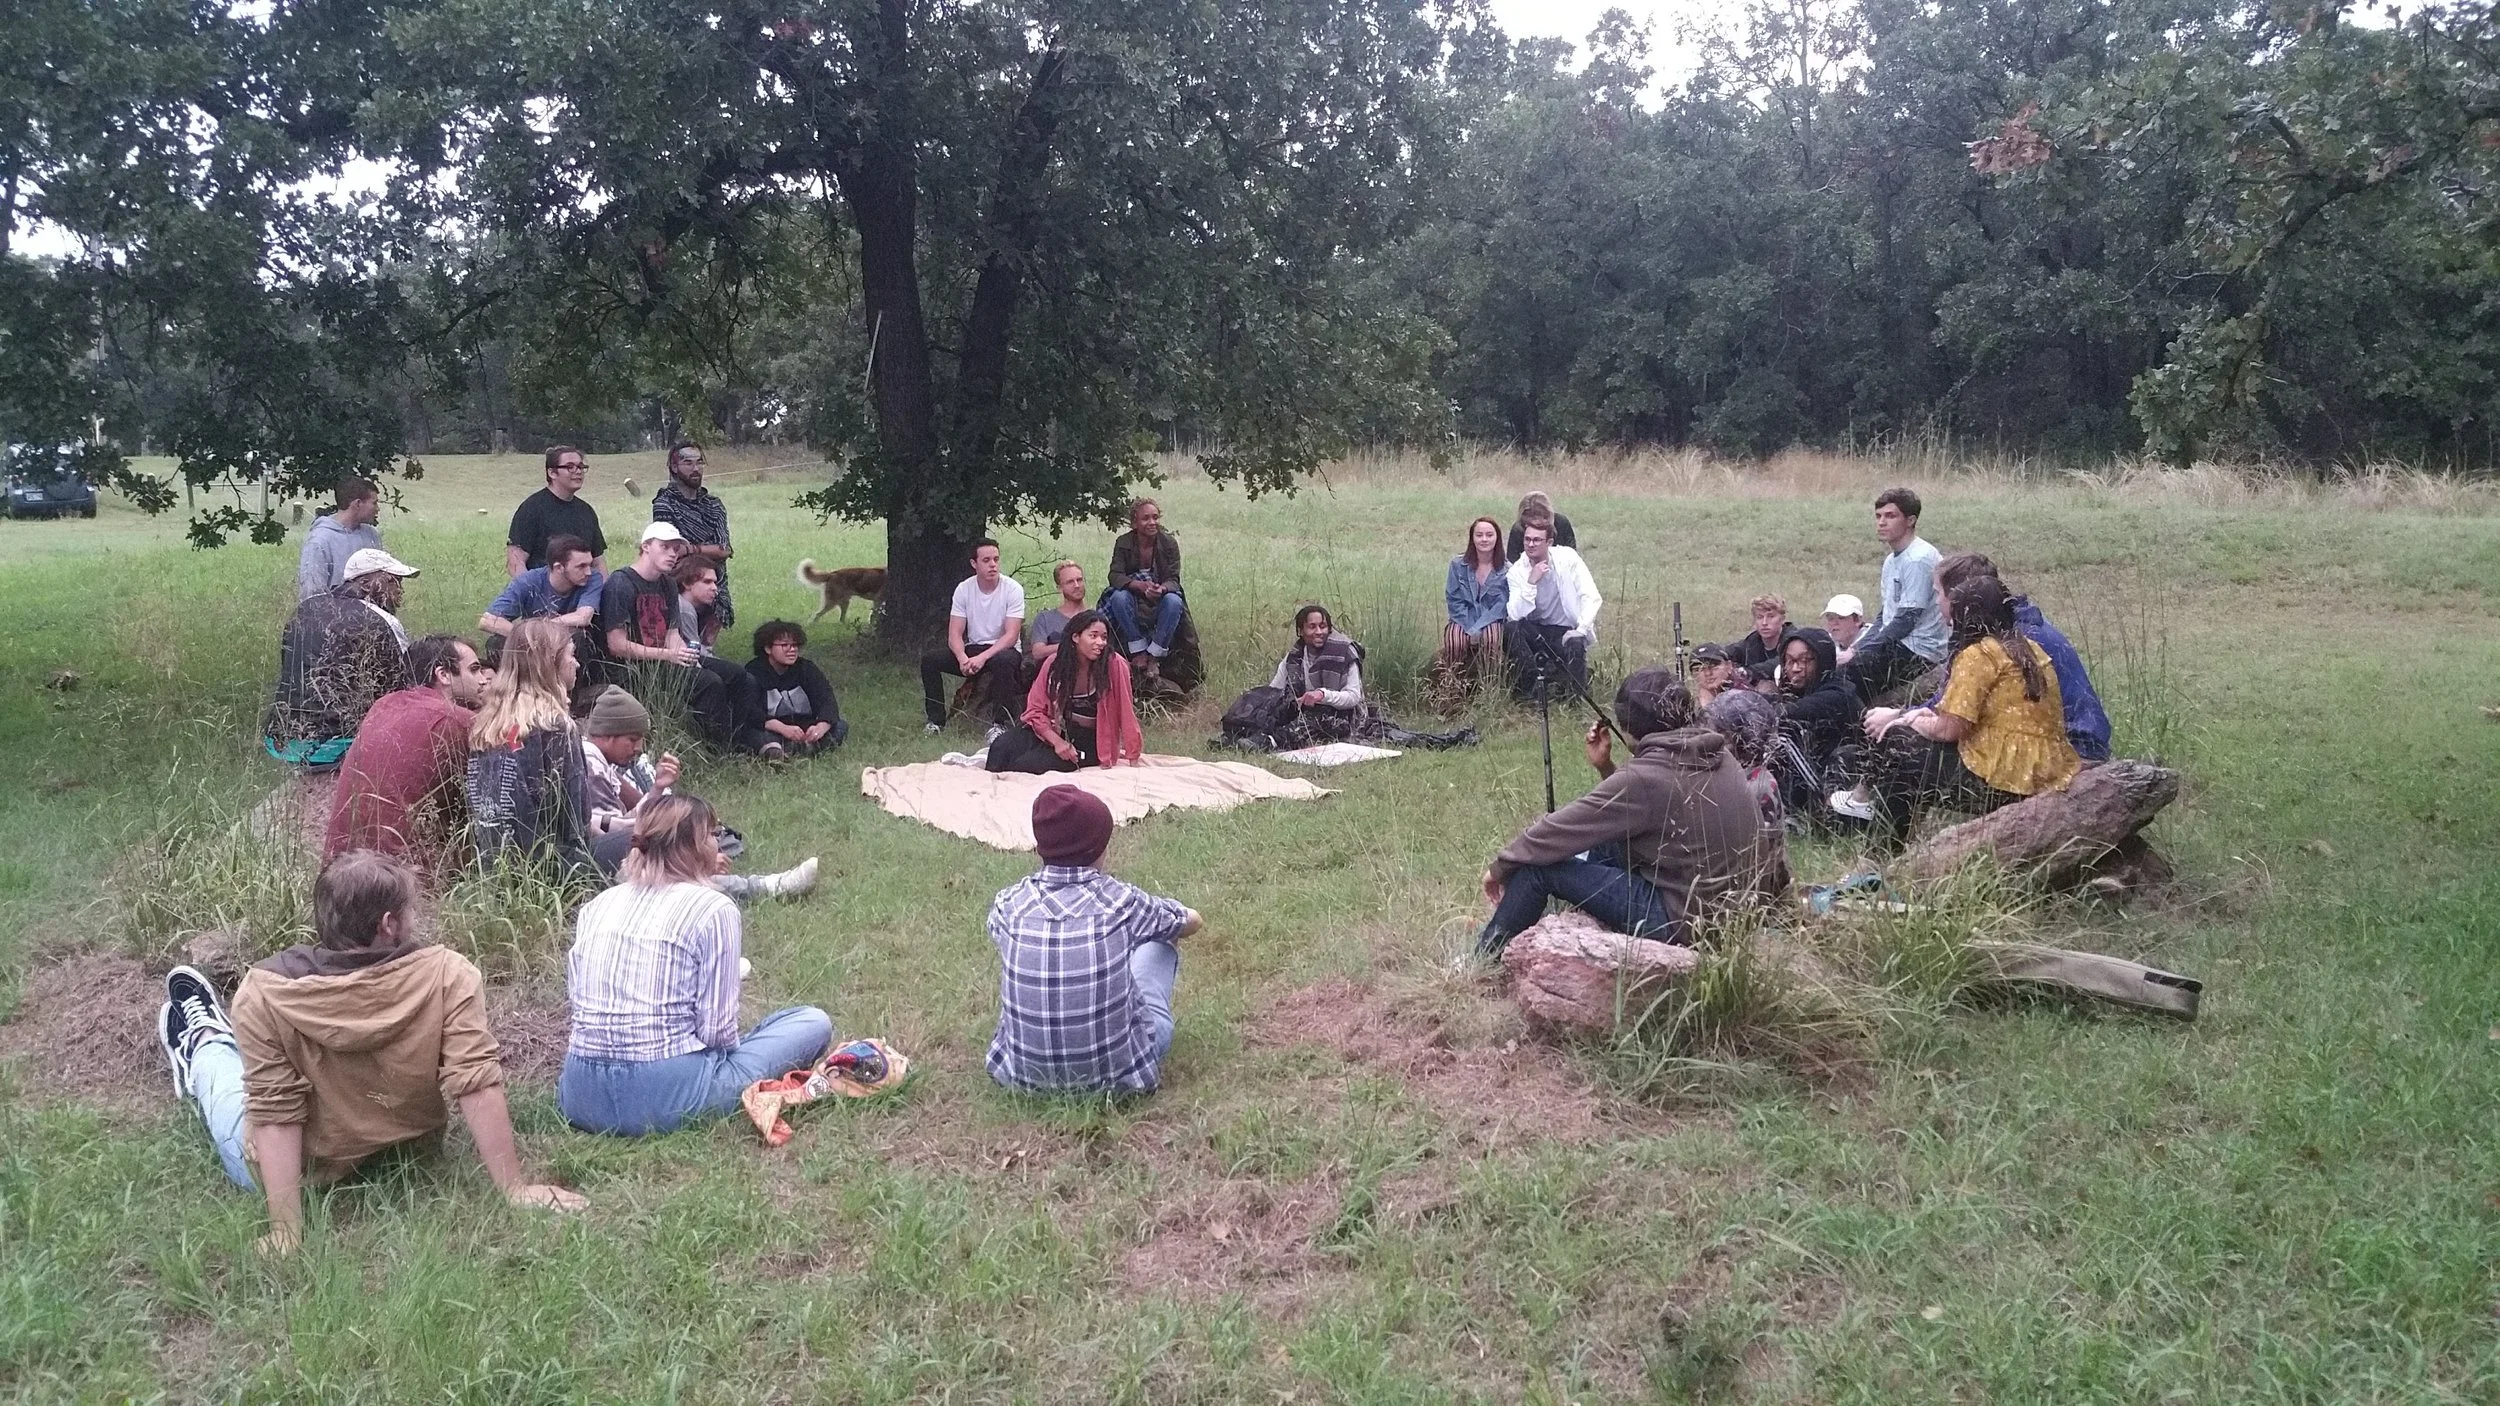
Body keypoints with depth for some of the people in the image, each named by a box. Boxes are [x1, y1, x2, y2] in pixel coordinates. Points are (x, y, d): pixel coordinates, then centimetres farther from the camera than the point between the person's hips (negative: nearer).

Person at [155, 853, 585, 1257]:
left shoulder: (264, 993, -29)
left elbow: (276, 1112, -26)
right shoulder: (448, 975, -30)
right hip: (404, 1164, 2)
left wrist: (286, 1229, -21)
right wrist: (514, 1188, -25)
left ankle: (202, 1048, 61)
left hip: (295, 1173, -2)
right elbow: (476, 1085, -32)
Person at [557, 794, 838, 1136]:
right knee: (814, 1023, 6)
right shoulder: (713, 908, -7)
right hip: (665, 1097, -6)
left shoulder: (596, 905, 10)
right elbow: (717, 1029, -10)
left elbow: (576, 998, 10)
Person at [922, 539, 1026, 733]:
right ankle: (936, 720, -6)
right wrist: (963, 658, -28)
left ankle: (998, 723, -28)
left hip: (1004, 649, -4)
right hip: (972, 649, 4)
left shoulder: (1013, 589, -12)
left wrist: (982, 658, -32)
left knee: (1004, 661, -40)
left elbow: (1011, 635, -18)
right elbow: (954, 634, -5)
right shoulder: (963, 589, -1)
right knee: (929, 660, -16)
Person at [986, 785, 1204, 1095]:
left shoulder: (1008, 904, -8)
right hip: (1120, 1073, -2)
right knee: (1158, 940, 19)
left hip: (1025, 1076, 2)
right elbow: (1194, 922, 9)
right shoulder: (1123, 901, -12)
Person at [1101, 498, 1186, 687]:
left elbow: (1173, 579, -11)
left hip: (1160, 599, 0)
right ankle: (1138, 651, -25)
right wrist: (1140, 585, -37)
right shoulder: (1123, 543, -7)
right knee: (1118, 597, -33)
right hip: (1134, 601, 0)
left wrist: (1162, 589, -38)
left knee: (1174, 601, -33)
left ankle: (1154, 657, -25)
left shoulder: (1169, 543, -7)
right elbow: (1115, 576, -16)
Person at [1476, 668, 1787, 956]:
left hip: (1681, 919, -9)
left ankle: (1484, 960, 13)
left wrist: (1500, 866, 0)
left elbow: (1559, 830, -13)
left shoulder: (1645, 776, -20)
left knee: (1538, 866, -3)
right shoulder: (1714, 753, 3)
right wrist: (1605, 768, 8)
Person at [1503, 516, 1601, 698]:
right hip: (1534, 632, 2)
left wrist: (1581, 629, -25)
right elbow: (1515, 615, -19)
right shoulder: (1517, 571, -5)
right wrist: (1531, 582, -28)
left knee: (1575, 645, -35)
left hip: (1566, 631, -2)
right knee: (1511, 628, -27)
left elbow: (1592, 598, -12)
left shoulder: (1567, 558, -7)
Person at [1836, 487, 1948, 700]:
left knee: (1848, 666, -21)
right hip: (1896, 645, 10)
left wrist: (1857, 651, -18)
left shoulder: (1918, 560, -16)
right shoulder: (1892, 560, 15)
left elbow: (1906, 621, -19)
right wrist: (1856, 647, 2)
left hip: (1917, 651, -10)